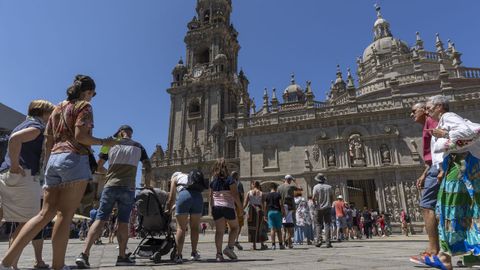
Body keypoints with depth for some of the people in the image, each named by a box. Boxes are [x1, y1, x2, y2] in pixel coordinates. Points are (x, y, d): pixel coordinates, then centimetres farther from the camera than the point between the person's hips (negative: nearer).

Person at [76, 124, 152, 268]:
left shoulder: (111, 144, 9)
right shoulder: (138, 147, 10)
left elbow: (97, 166, 14)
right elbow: (148, 168, 9)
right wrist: (147, 186, 20)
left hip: (110, 187, 0)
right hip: (128, 188, 0)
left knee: (100, 220, 0)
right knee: (123, 222, 6)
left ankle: (84, 254, -10)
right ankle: (122, 256, 11)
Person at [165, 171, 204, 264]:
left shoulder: (175, 178, 24)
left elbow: (171, 198, 15)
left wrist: (168, 210, 28)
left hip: (184, 195, -4)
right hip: (198, 196, 4)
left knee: (181, 228, 4)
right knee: (194, 227, 15)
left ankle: (178, 255, 0)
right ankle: (194, 253, 22)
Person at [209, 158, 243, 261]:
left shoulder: (213, 182, 8)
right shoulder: (229, 179, -7)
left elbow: (211, 197, 11)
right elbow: (235, 195, -11)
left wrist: (212, 209, 20)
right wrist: (240, 208, -5)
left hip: (216, 207, 4)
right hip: (228, 207, -4)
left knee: (219, 231, 5)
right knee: (234, 227, 15)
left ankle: (219, 253, 2)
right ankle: (229, 247, 2)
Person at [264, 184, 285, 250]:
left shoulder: (267, 195, 7)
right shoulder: (278, 194, 2)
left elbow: (265, 206, 6)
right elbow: (281, 204, -5)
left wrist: (265, 215, 11)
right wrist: (283, 212, 1)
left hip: (270, 212, 1)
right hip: (277, 211, -1)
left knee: (272, 229, -1)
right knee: (279, 229, 7)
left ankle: (273, 245, -5)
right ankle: (280, 244, 10)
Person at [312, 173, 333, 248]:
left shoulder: (316, 187, -6)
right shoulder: (329, 187, 3)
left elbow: (313, 198, -11)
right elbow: (331, 198, 5)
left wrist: (315, 205, 4)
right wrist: (330, 205, 15)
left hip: (319, 208, -2)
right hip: (327, 208, 2)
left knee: (318, 225, 6)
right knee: (327, 224, 4)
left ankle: (319, 241, -2)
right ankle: (328, 242, 2)